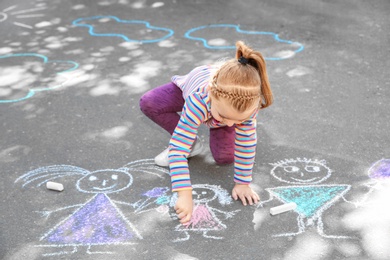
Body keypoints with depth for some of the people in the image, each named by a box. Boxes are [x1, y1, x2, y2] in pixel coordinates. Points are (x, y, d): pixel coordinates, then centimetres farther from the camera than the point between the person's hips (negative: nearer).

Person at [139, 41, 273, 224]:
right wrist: (184, 195, -52)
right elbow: (178, 149, -48)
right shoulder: (198, 101, -51)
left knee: (225, 157, -15)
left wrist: (243, 184, -24)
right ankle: (192, 144, -7)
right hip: (186, 89, -1)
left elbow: (247, 144, -29)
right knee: (148, 103, -26)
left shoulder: (248, 103, -43)